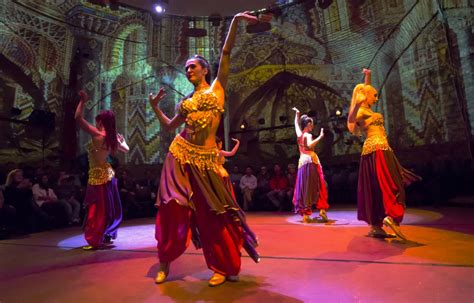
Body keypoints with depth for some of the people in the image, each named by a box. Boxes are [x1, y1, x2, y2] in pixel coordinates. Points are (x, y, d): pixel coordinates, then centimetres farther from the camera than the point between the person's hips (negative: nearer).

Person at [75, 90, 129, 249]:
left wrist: (83, 101, -7)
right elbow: (126, 149, 18)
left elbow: (78, 117, -16)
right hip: (107, 173, 7)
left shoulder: (97, 134, -16)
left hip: (98, 175, -7)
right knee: (108, 207, 15)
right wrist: (121, 139, 26)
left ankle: (95, 241, 10)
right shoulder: (113, 137, 2)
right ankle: (107, 235, 28)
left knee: (97, 209, 1)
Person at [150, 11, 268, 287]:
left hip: (206, 159, -4)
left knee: (212, 213, 1)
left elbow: (226, 53, -1)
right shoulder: (187, 101, 17)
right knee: (174, 209, 3)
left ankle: (224, 268, 18)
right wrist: (155, 106, 15)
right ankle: (165, 262, 24)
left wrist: (235, 22, -5)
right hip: (181, 155, 4)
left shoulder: (217, 86, 8)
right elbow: (170, 126, 23)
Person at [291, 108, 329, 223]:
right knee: (316, 186, 0)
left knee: (304, 187, 3)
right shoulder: (308, 135, -5)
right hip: (310, 161, -6)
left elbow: (296, 124, 33)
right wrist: (320, 137, -21)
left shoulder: (299, 134, 14)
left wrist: (297, 114, 46)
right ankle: (322, 209, -8)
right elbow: (310, 145, -25)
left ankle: (305, 214, 1)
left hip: (302, 162, 6)